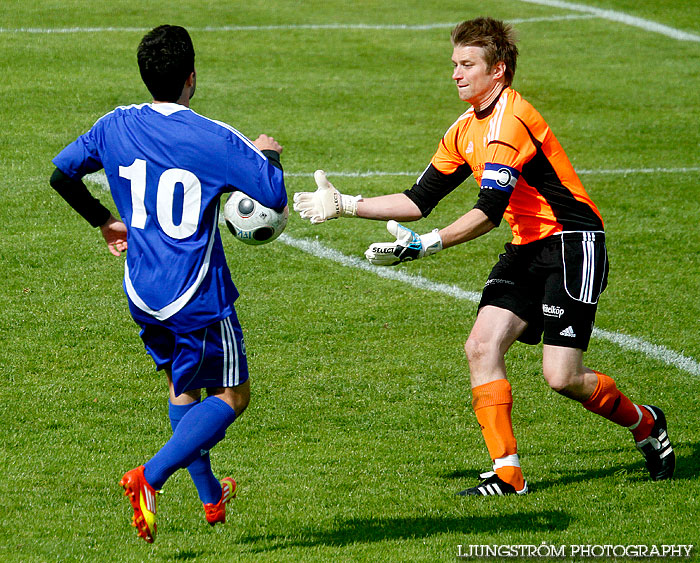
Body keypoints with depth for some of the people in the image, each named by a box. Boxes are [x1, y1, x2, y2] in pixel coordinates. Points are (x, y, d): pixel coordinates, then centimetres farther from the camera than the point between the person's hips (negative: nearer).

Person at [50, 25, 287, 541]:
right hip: (197, 295, -6)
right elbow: (275, 196, -17)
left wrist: (103, 219, 26)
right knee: (232, 396, 5)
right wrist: (267, 154, 5)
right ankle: (151, 478, -11)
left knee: (183, 386, 24)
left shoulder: (116, 127, -2)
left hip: (142, 291, 6)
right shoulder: (215, 140, -18)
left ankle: (210, 496, 32)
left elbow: (62, 173, 11)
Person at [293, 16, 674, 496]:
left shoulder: (510, 121, -20)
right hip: (527, 247, 9)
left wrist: (426, 245, -32)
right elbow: (419, 200, 13)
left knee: (562, 377, -13)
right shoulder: (466, 130, 10)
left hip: (572, 244, -9)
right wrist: (345, 205, 6)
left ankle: (645, 424, 15)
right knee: (481, 345, -10)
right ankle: (507, 473, -7)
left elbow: (490, 212, -28)